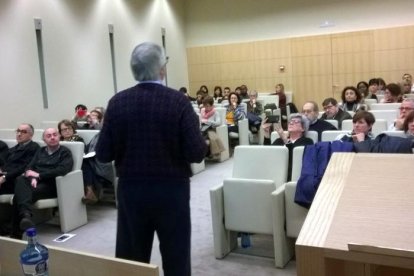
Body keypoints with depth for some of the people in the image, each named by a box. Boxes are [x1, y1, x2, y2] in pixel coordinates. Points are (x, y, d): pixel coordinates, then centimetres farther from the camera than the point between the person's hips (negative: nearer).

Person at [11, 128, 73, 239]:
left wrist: (39, 175, -9)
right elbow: (29, 167, 12)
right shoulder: (40, 151, 23)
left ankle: (17, 232, -30)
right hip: (35, 182, 4)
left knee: (19, 196, -29)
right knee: (20, 180, -32)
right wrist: (33, 178, -11)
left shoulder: (65, 152, 6)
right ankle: (26, 215, -47)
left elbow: (62, 170, -11)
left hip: (51, 184, -4)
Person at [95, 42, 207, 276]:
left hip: (130, 191, 3)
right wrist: (203, 143, 7)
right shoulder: (178, 101, -12)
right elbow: (196, 153, -14)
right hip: (171, 191, -2)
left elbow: (103, 154, -4)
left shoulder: (117, 102, -5)